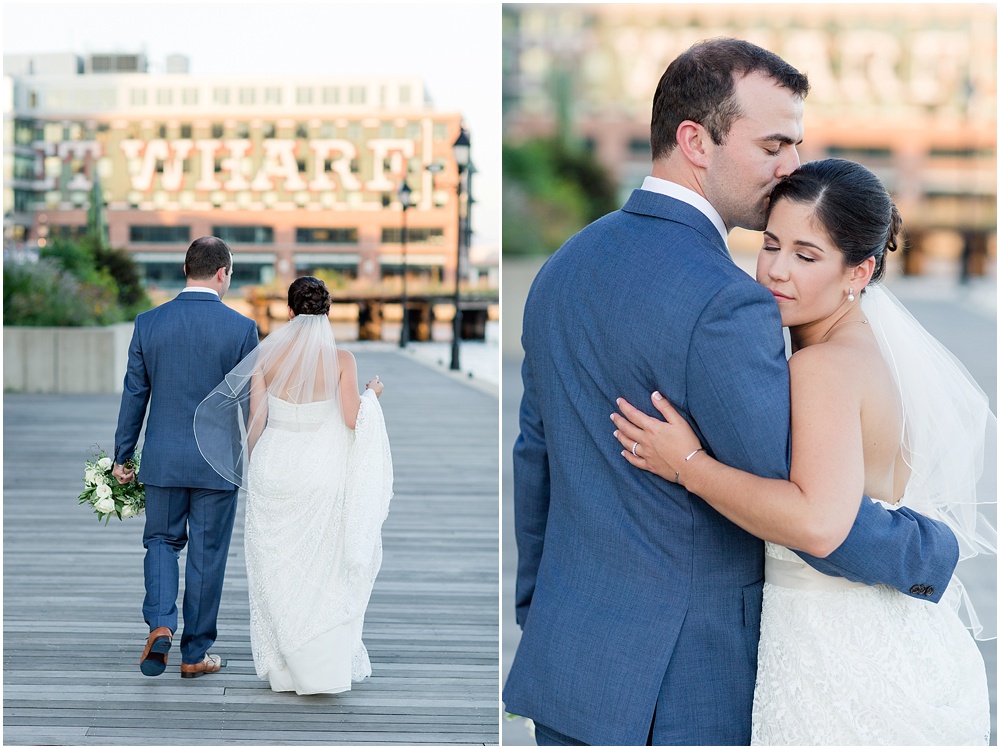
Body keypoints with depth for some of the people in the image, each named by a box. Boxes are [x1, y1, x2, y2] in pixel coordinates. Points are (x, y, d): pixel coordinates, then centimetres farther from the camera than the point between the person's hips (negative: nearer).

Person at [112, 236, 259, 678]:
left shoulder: (149, 323, -2)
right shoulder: (241, 328, -9)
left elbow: (134, 394, 2)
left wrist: (122, 457, 11)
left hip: (162, 459, 2)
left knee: (161, 542, 18)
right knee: (207, 555, 9)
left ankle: (160, 625, -4)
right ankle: (195, 654, 16)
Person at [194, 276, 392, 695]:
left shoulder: (267, 354, -4)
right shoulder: (341, 360, -8)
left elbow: (255, 420, -1)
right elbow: (352, 419, -10)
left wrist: (252, 467, 14)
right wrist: (372, 394, 10)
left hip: (273, 467, 1)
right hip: (321, 474, -1)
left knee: (277, 569, 12)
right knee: (324, 570, 9)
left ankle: (283, 668, 17)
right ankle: (326, 664, 10)